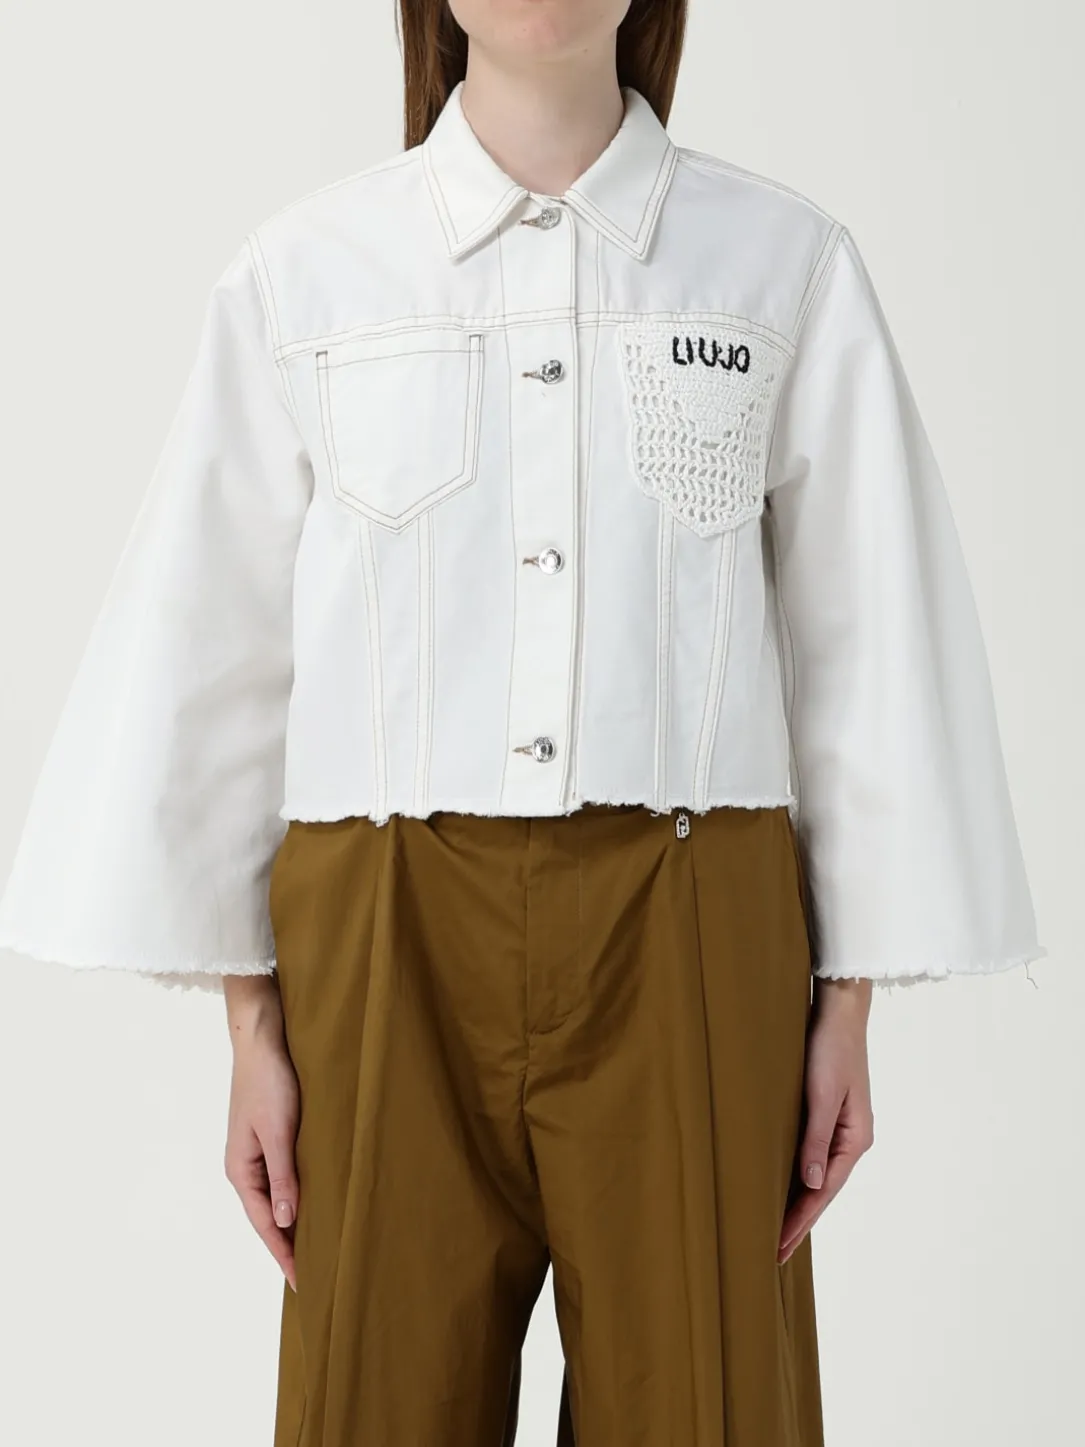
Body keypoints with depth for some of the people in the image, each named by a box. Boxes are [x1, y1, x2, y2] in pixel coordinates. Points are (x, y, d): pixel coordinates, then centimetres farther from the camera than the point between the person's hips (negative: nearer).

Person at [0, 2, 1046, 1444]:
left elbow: (867, 648, 4)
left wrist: (848, 1008, 3)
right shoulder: (303, 271, 2)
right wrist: (254, 1028, 2)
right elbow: (216, 655, 4)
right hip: (392, 945, 0)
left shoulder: (789, 264, 3)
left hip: (691, 945, 0)